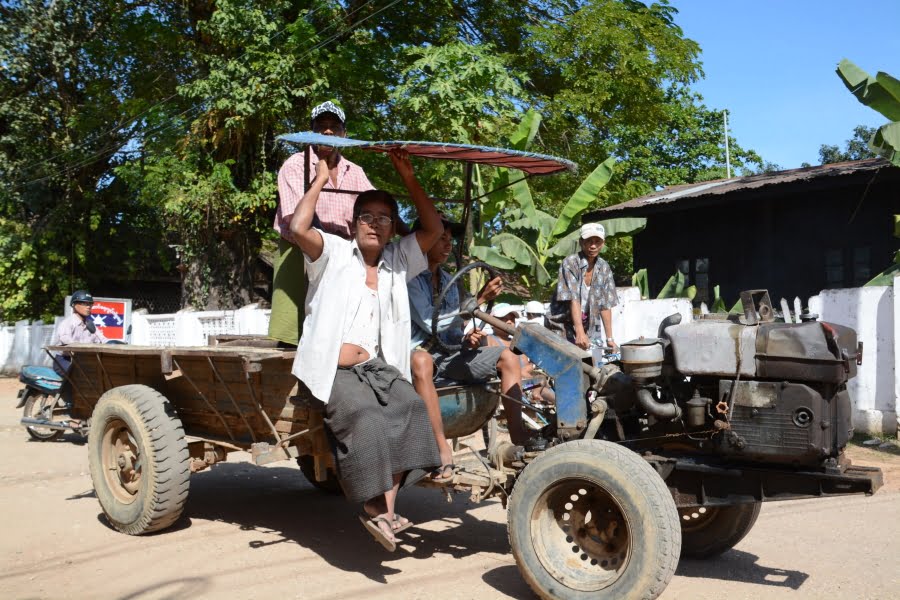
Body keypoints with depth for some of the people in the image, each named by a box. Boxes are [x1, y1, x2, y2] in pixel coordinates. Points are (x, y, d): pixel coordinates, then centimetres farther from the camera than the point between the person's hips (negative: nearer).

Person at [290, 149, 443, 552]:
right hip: (333, 371, -4)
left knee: (408, 407, -24)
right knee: (364, 415, -31)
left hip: (375, 368, 4)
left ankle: (381, 507, -21)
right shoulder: (334, 253, 4)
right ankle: (378, 507, -20)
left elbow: (433, 228, 13)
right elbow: (299, 228, -14)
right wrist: (320, 181, -4)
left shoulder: (397, 261, 17)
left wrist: (408, 178, 8)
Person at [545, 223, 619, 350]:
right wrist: (580, 333, -27)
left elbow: (605, 306, 4)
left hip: (590, 328, 5)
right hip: (562, 327, -5)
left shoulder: (604, 268, 4)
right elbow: (573, 300, -20)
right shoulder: (570, 263, -12)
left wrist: (609, 338, 1)